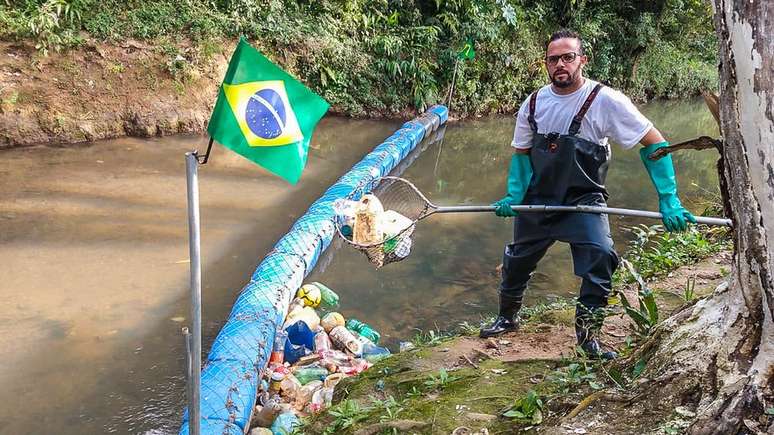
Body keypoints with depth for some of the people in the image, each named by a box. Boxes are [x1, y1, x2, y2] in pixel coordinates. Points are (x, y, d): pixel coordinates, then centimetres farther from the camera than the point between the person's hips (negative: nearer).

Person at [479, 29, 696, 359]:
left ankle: (588, 334, -4)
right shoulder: (533, 104, -3)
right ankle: (507, 318, 41)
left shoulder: (605, 100, -17)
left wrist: (669, 199, -20)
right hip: (537, 200, 4)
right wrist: (514, 195, -5)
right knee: (516, 261, 14)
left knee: (600, 255, -24)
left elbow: (654, 143, -13)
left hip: (583, 201, -4)